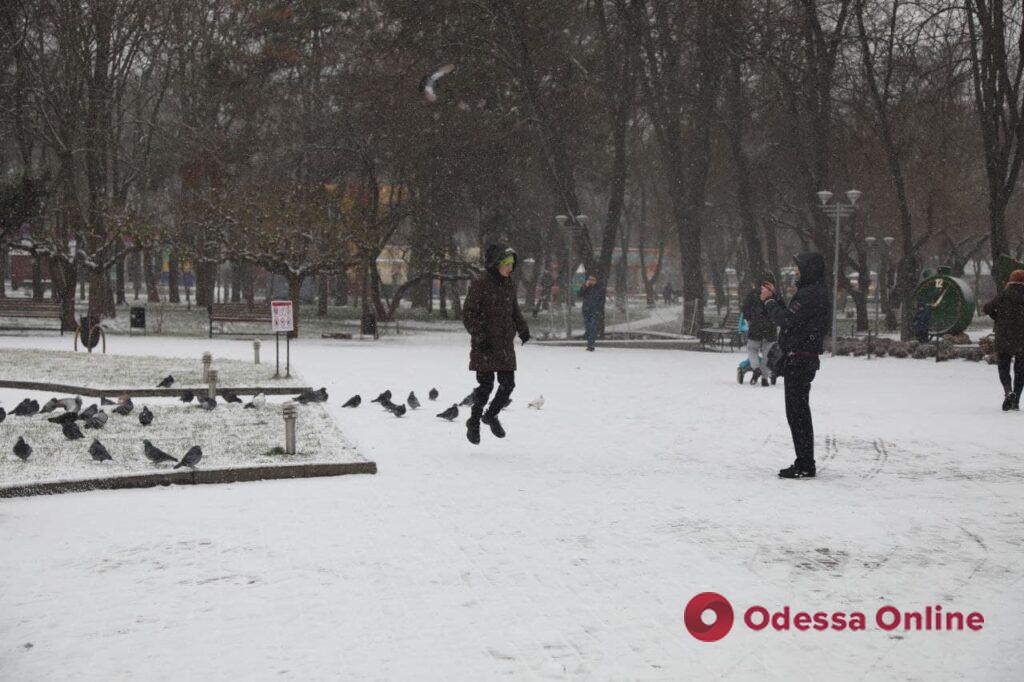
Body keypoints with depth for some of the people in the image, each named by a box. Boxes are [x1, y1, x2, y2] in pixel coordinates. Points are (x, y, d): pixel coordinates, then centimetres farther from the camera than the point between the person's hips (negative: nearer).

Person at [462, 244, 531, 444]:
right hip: (484, 345, -6)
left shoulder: (509, 284, 11)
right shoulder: (480, 284, -10)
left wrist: (522, 328, 9)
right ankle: (474, 421, 15)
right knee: (486, 385, -4)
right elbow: (468, 313, -11)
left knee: (508, 383, 4)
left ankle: (491, 415, 27)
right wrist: (479, 335, -19)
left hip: (505, 344, 6)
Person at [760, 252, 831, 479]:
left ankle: (805, 466, -5)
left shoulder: (810, 295, -16)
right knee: (798, 412, 15)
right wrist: (774, 297, 15)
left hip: (799, 359, -11)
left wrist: (769, 301, -7)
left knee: (797, 413, -7)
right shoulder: (815, 293, 18)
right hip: (801, 360, 11)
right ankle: (804, 463, 20)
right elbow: (790, 317, 19)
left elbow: (786, 319, -21)